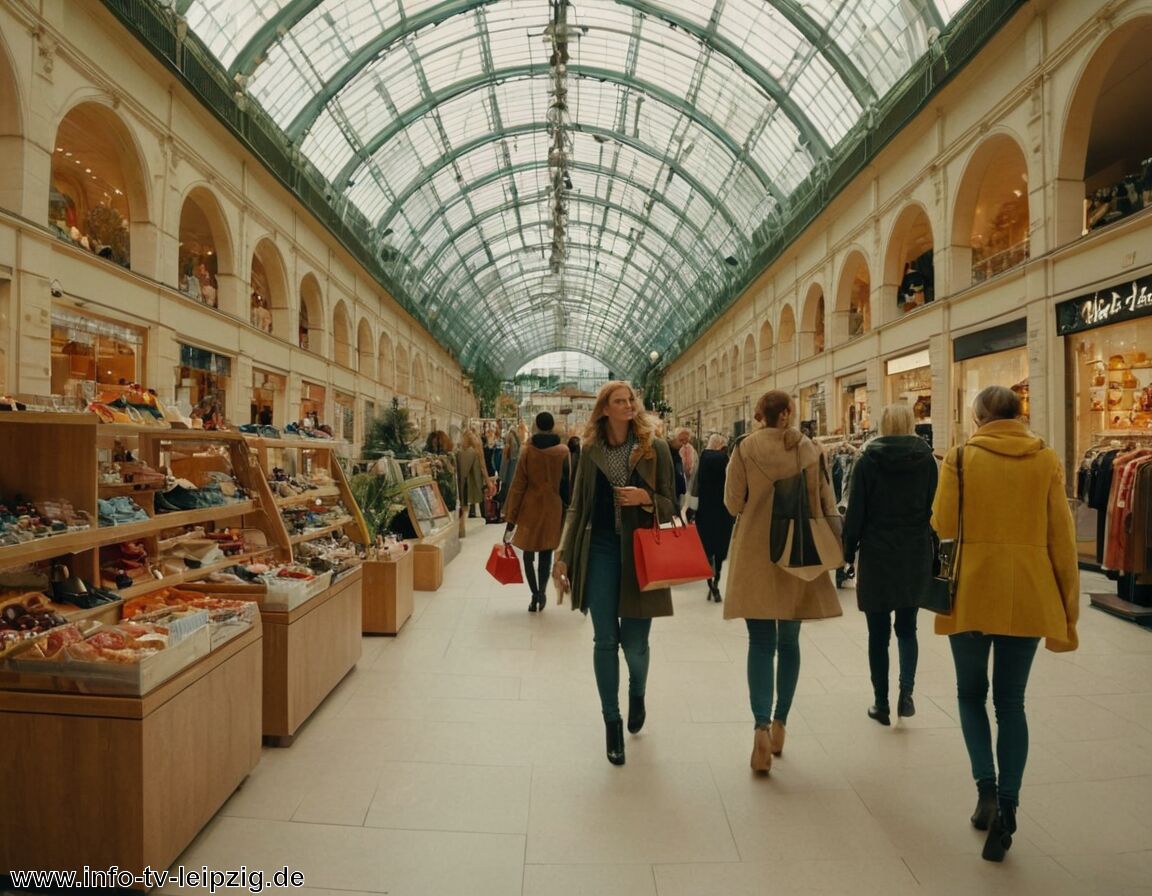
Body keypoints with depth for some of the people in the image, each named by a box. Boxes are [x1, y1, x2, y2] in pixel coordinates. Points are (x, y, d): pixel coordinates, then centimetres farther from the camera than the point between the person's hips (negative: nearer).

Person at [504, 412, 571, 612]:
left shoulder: (528, 450, -7)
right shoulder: (563, 451, -4)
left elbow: (518, 485, -6)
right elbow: (567, 483, -2)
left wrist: (511, 518, -2)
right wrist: (566, 508, 9)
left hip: (530, 508, -1)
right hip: (553, 508, 1)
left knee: (529, 553, 10)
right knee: (546, 553, 12)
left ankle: (535, 594, 3)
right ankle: (542, 592, 4)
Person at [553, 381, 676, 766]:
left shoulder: (655, 448, -1)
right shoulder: (590, 450, 3)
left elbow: (669, 504, 3)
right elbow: (577, 507, 7)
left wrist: (646, 499, -19)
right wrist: (563, 555, 3)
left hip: (641, 552, -1)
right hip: (600, 549, 1)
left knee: (634, 641, 5)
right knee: (605, 641, 6)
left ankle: (637, 695, 40)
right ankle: (612, 722, 25)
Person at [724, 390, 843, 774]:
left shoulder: (745, 448, -7)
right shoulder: (810, 449, -1)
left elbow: (733, 502, -5)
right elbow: (826, 504, 1)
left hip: (755, 556, -2)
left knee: (761, 642, 3)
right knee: (788, 641, 15)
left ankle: (762, 726, -9)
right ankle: (780, 723, 25)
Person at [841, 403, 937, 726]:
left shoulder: (867, 460, -7)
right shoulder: (927, 460, 0)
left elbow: (855, 513, -7)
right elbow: (935, 509, 3)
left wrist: (848, 552, 2)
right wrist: (930, 551, 11)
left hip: (877, 556, -2)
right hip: (916, 556, 2)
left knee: (878, 633, 7)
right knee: (907, 628, 17)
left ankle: (881, 704, 15)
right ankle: (906, 690, 1)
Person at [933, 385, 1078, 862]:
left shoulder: (961, 457, -6)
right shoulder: (1046, 460, 0)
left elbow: (942, 525, -8)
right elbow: (1062, 538, 1)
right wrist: (1068, 608, 8)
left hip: (973, 592, -2)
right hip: (1028, 595, 2)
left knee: (971, 693, 18)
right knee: (1011, 703, 13)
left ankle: (986, 788, 5)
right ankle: (1006, 810, 14)